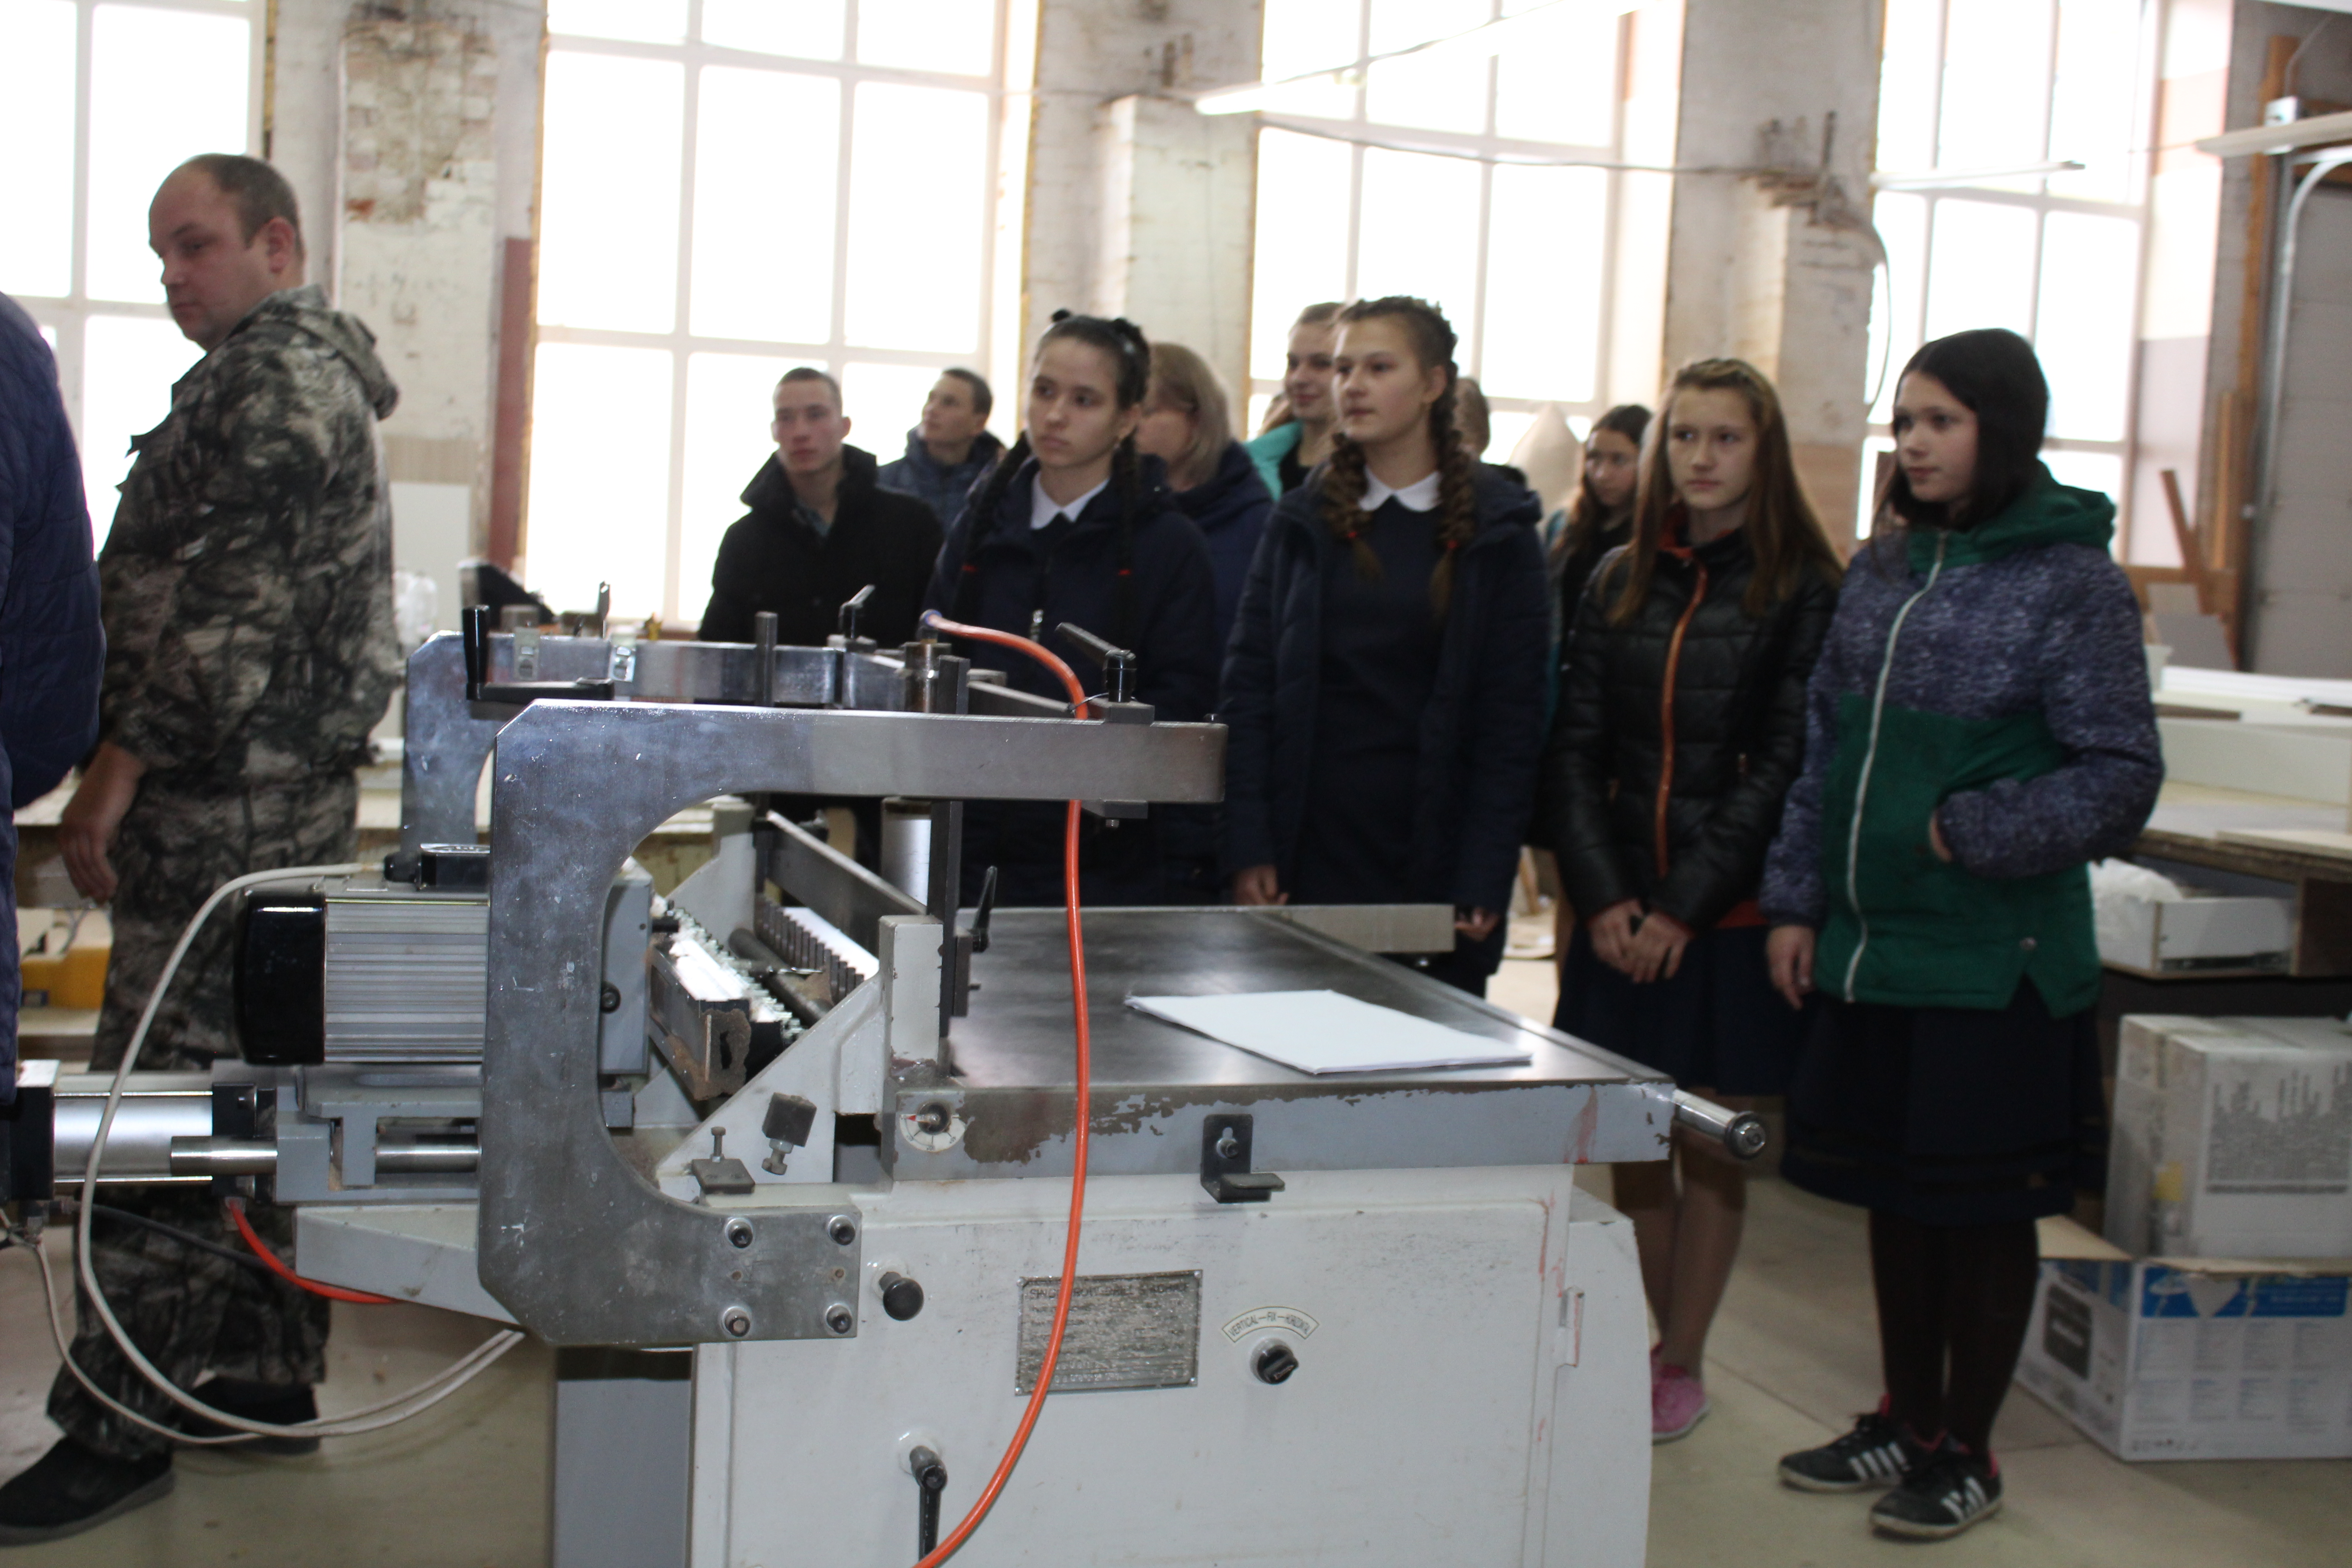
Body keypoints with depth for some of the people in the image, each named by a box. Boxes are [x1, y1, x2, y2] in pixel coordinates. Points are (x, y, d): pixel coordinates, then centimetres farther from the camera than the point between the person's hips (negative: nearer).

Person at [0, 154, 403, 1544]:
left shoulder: (276, 375, -12)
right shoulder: (311, 366, 21)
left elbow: (226, 604, -20)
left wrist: (118, 775, -18)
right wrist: (140, 762, 21)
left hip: (232, 797, -11)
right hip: (288, 790, 11)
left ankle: (121, 1427, -3)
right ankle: (268, 1373, 22)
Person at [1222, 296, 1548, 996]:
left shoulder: (1496, 532, 1)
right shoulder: (1303, 520, 8)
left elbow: (1512, 724, -2)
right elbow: (1248, 686, 4)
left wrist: (1482, 883, -9)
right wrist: (1248, 849, -5)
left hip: (1432, 860, -2)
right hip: (1308, 854, 2)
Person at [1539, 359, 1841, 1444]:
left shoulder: (1803, 590, -3)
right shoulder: (1620, 582, 10)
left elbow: (1783, 766, -8)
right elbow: (1573, 748, 6)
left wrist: (1685, 904, -14)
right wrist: (1601, 897, -6)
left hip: (1726, 916, -4)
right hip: (1620, 916, 4)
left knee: (1709, 1144, 4)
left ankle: (1683, 1366, 17)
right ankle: (1665, 1345, 22)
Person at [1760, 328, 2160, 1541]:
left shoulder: (2071, 581, -9)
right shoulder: (1883, 570, 9)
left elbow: (2121, 776, -9)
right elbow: (1824, 747, 13)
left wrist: (1969, 833, -16)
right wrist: (1796, 898, 9)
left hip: (1993, 958, -6)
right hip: (1869, 944, 6)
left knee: (1983, 1206, 7)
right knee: (1895, 1197, 15)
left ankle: (1966, 1453, 22)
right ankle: (1906, 1421, 31)